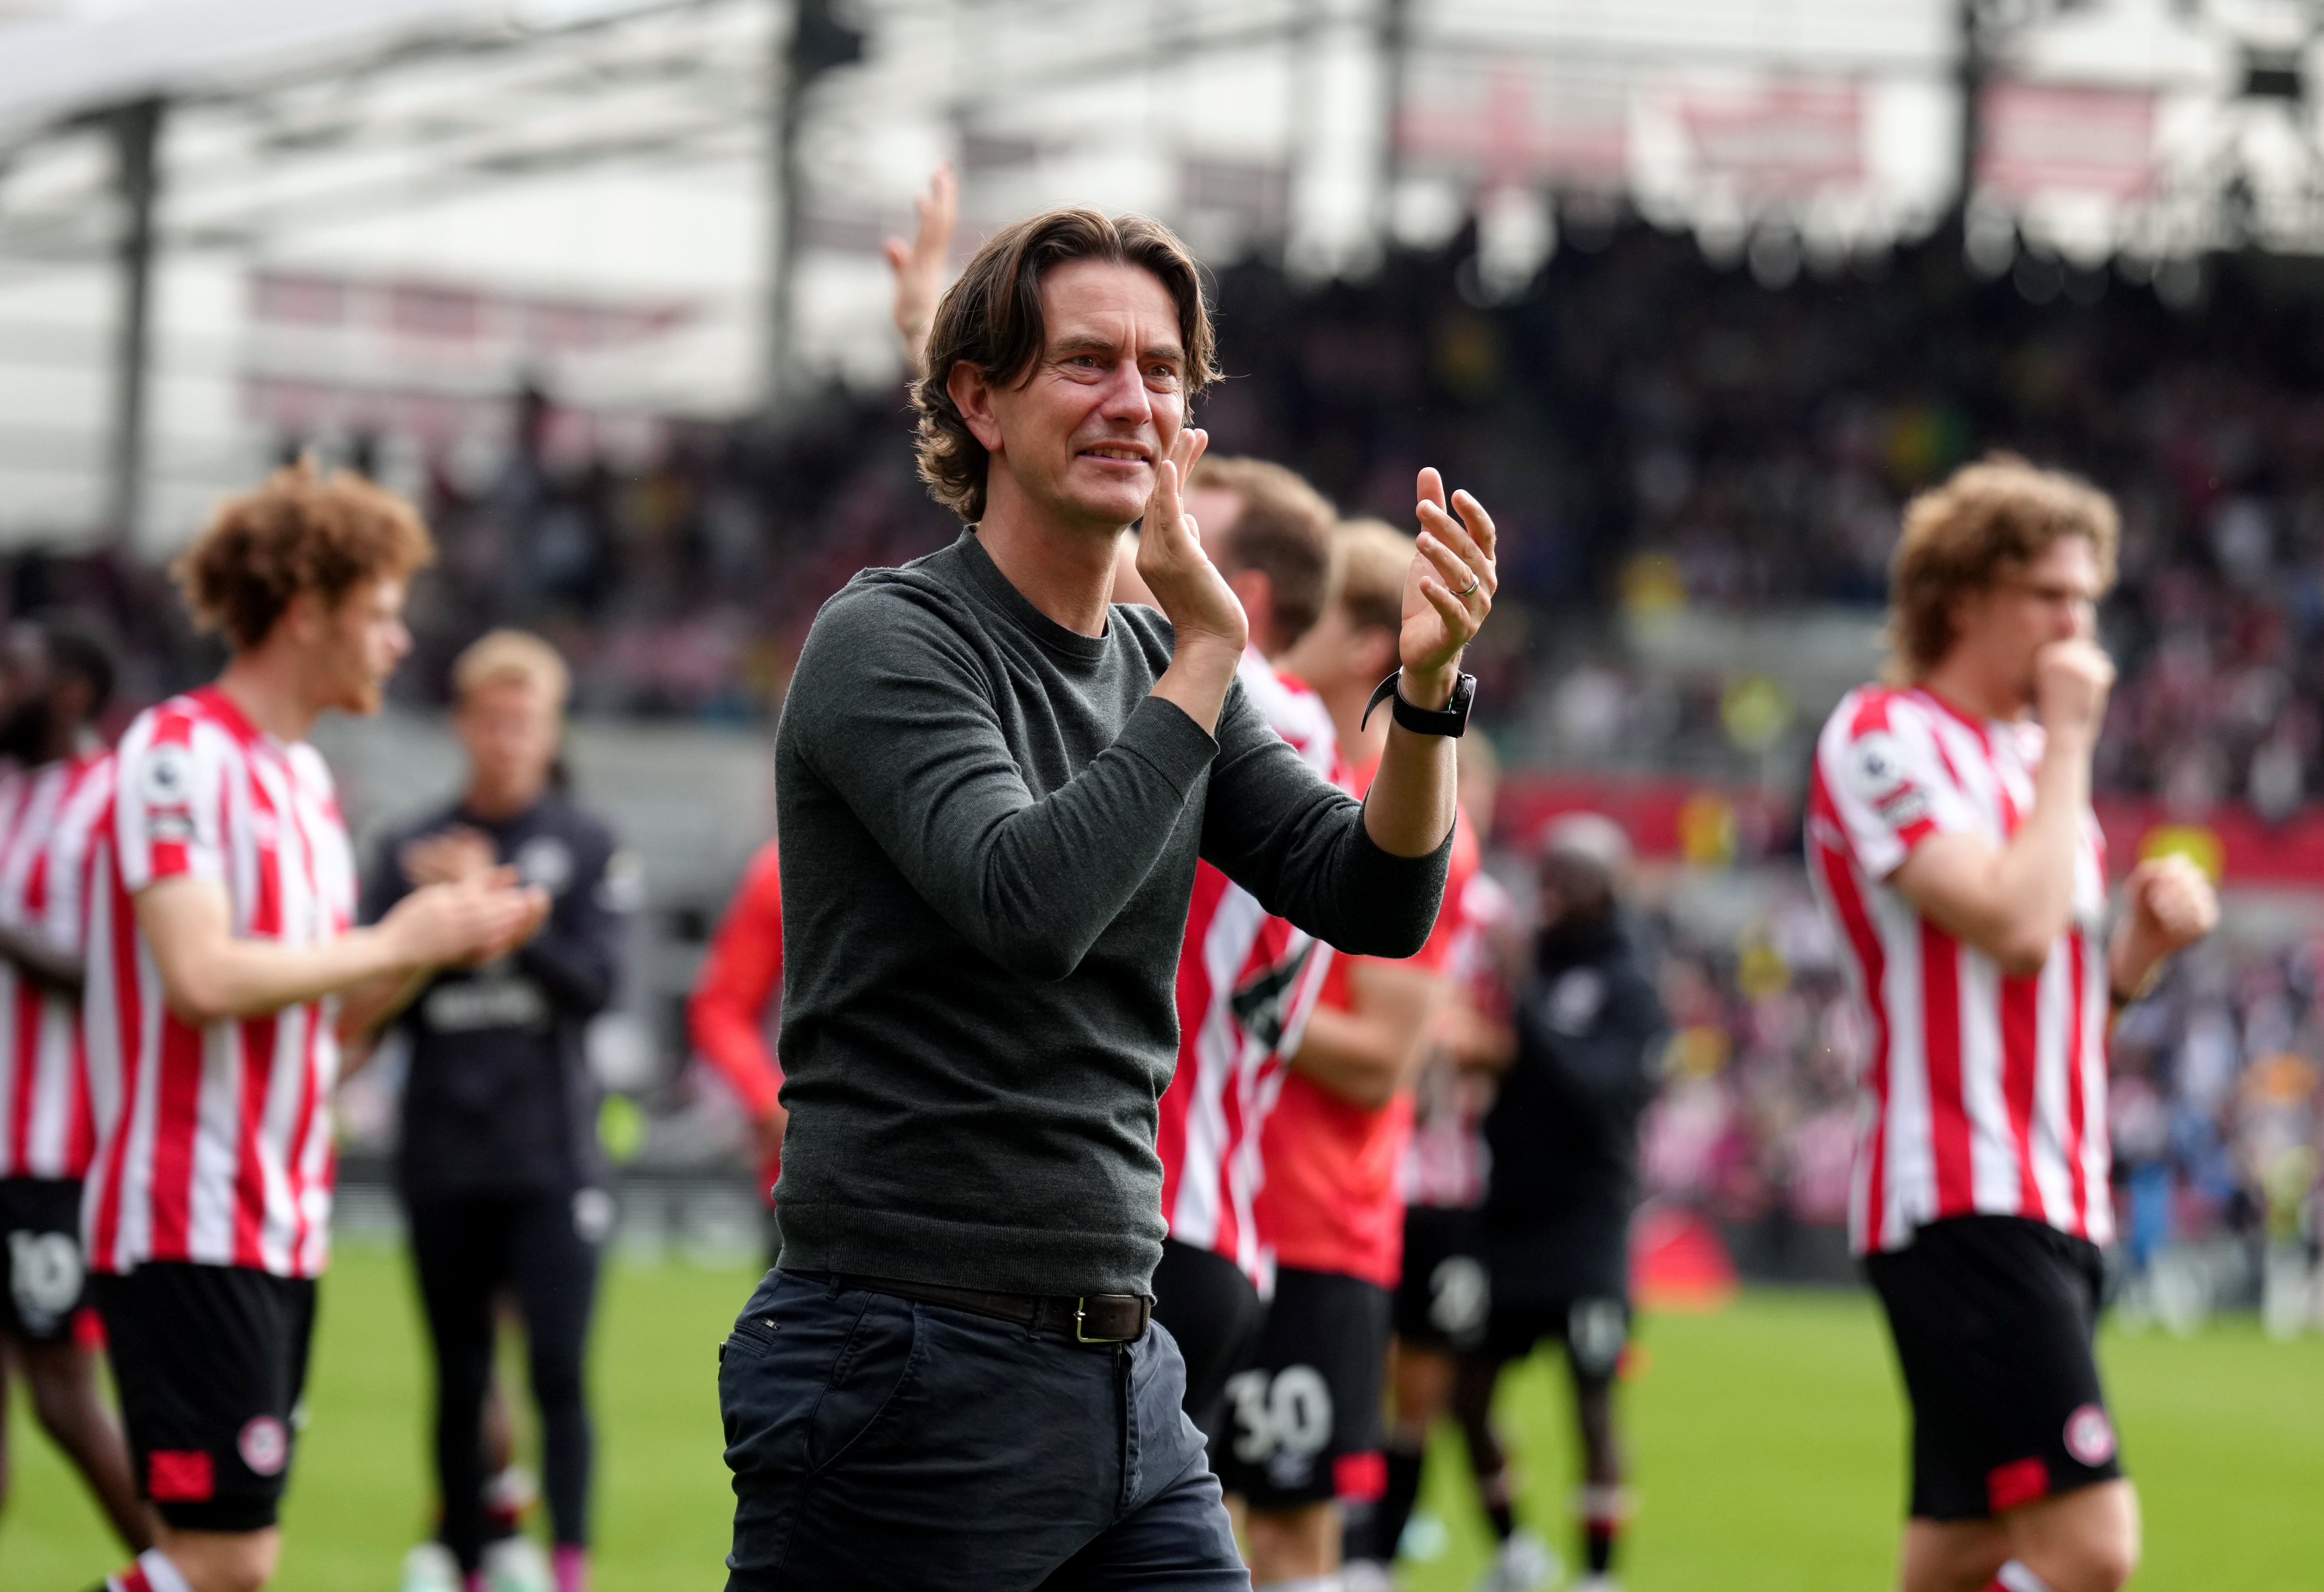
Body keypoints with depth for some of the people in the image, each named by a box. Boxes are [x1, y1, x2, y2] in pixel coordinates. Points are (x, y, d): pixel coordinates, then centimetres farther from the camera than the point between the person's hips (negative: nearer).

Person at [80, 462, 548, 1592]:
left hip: (281, 1225, 9)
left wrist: (441, 946, 5)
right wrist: (396, 941, -12)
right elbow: (202, 977, -23)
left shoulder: (305, 777, 17)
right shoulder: (180, 754, -11)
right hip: (191, 1225, -9)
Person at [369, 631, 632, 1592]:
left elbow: (595, 982, -8)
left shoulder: (589, 849, 3)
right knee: (460, 1383, 9)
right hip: (442, 1161, 2)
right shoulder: (410, 853, 8)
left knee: (558, 1373, -11)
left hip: (549, 1160, -2)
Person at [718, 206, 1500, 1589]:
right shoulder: (890, 644, -9)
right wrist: (1210, 655, -21)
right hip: (910, 1376, -7)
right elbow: (1029, 903, -24)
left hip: (1125, 1373, 7)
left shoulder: (1163, 668, 13)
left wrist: (1428, 687, -11)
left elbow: (1377, 902, 5)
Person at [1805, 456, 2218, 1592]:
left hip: (2056, 1205, 9)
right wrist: (2068, 742, -9)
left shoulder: (2023, 757, 21)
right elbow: (2015, 923, -20)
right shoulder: (1887, 736, -7)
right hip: (1961, 1198, -9)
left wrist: (2145, 942, 5)